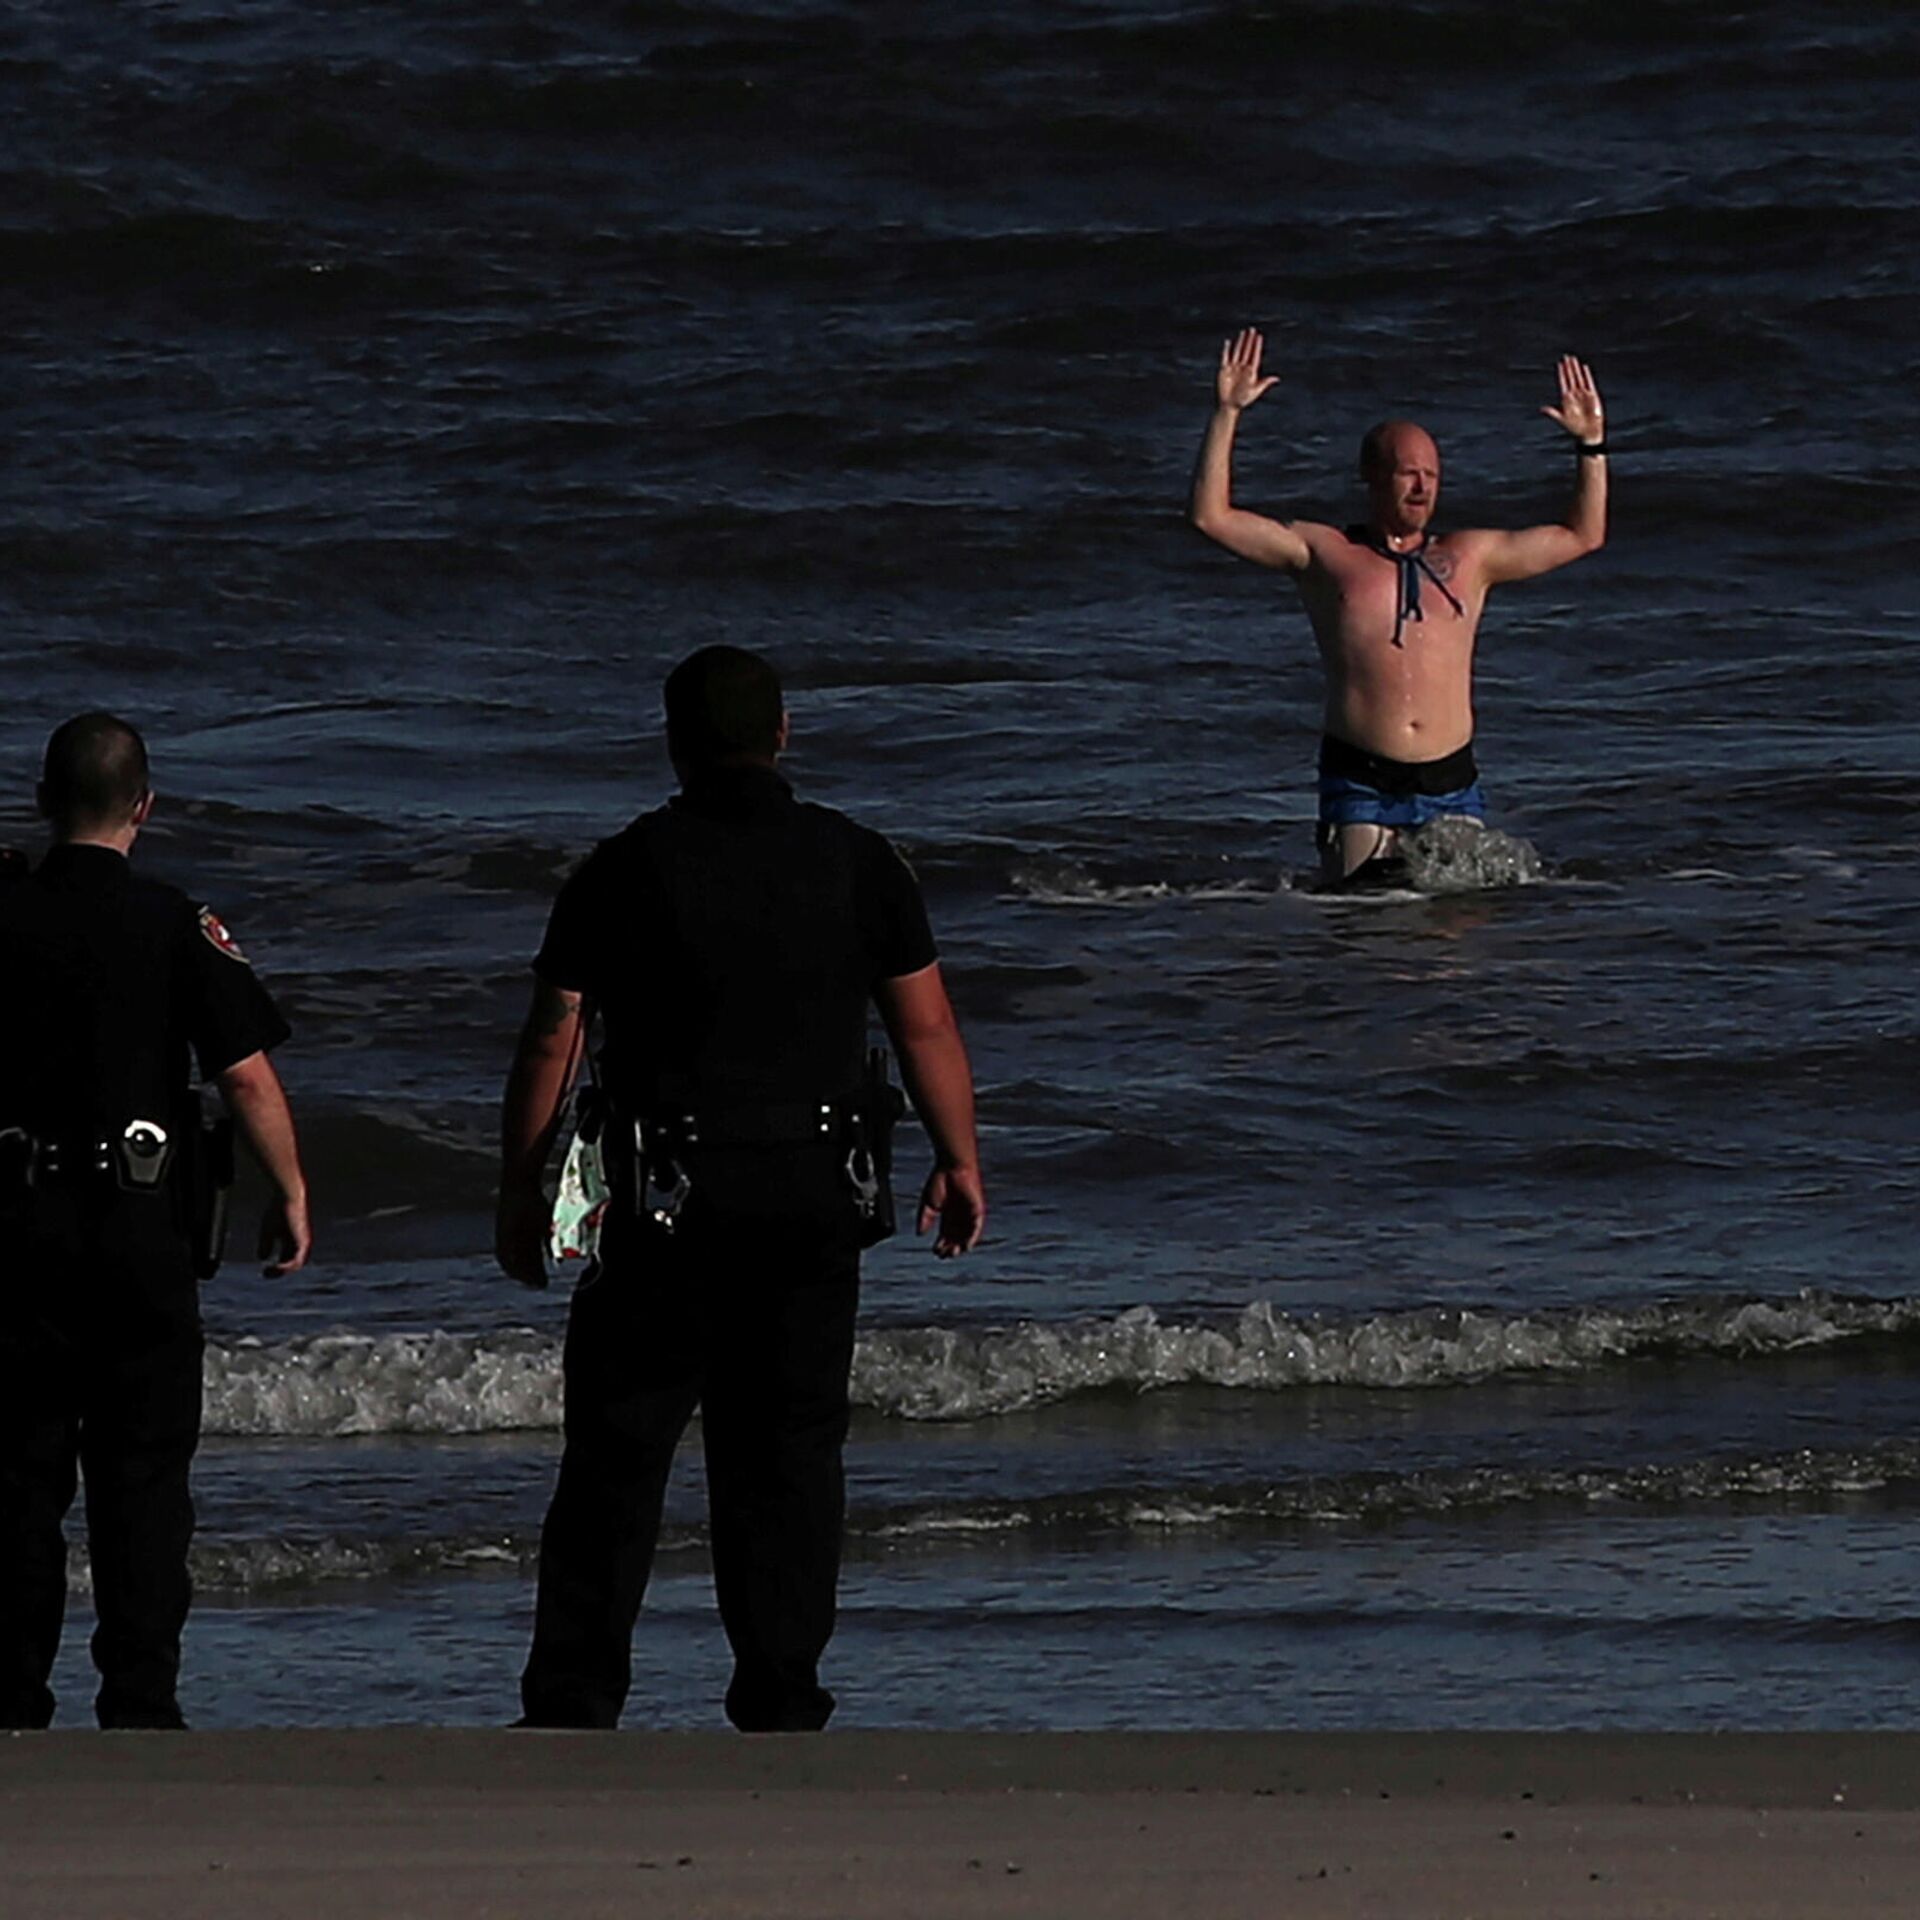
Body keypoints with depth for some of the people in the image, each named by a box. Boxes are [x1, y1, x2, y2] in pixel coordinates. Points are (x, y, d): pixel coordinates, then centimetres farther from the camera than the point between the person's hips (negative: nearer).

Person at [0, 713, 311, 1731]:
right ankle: (139, 1703, -1)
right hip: (141, 1225, -1)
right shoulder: (175, 925, -6)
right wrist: (291, 1192, 1)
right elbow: (247, 1075, -10)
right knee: (142, 1475, 3)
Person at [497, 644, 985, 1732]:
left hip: (669, 1196, -2)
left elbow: (552, 1042, -3)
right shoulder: (857, 863, 3)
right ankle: (782, 1702, 5)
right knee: (792, 1448, 8)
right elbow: (929, 1029, 5)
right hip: (815, 1195, 2)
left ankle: (574, 1702, 1)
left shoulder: (626, 871, -4)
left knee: (618, 1449, 3)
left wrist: (521, 1193, 5)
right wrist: (961, 1164, 16)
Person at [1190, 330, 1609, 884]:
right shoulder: (1325, 553, 9)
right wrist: (1227, 415, -1)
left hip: (1452, 785, 2)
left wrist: (1590, 445, 14)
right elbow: (1211, 516, 4)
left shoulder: (1469, 558, 16)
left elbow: (1583, 536, 22)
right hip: (1360, 784, -2)